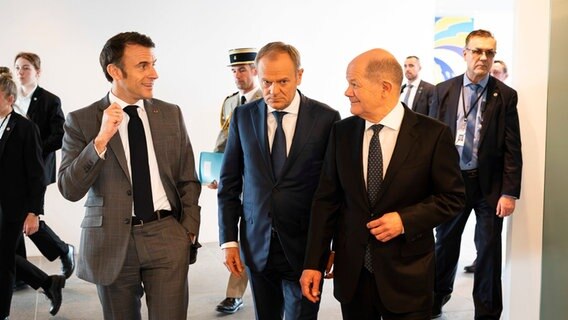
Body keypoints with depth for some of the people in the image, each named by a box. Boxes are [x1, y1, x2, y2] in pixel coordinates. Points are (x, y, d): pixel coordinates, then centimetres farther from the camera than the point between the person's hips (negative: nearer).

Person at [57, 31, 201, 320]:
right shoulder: (81, 121, -2)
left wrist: (189, 229, 2)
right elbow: (69, 190, -8)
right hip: (112, 241, -1)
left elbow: (188, 179, 11)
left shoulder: (171, 114, 5)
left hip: (166, 234, 1)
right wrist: (101, 139, -18)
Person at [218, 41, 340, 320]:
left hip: (305, 247, -2)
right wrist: (228, 239, 2)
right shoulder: (243, 116, 1)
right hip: (257, 245, 3)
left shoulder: (326, 118, -6)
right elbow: (229, 182, 6)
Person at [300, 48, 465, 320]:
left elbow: (453, 196, -2)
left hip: (407, 275, -3)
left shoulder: (431, 134, -9)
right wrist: (313, 263, 0)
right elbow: (326, 200, 3)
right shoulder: (342, 132, 1)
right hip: (350, 273, 3)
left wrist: (405, 220, -17)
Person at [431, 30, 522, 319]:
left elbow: (512, 149, -5)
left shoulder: (506, 95, -4)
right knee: (445, 245, 15)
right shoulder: (443, 91, 1)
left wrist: (510, 192, -10)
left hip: (489, 184, -1)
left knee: (489, 250, 5)